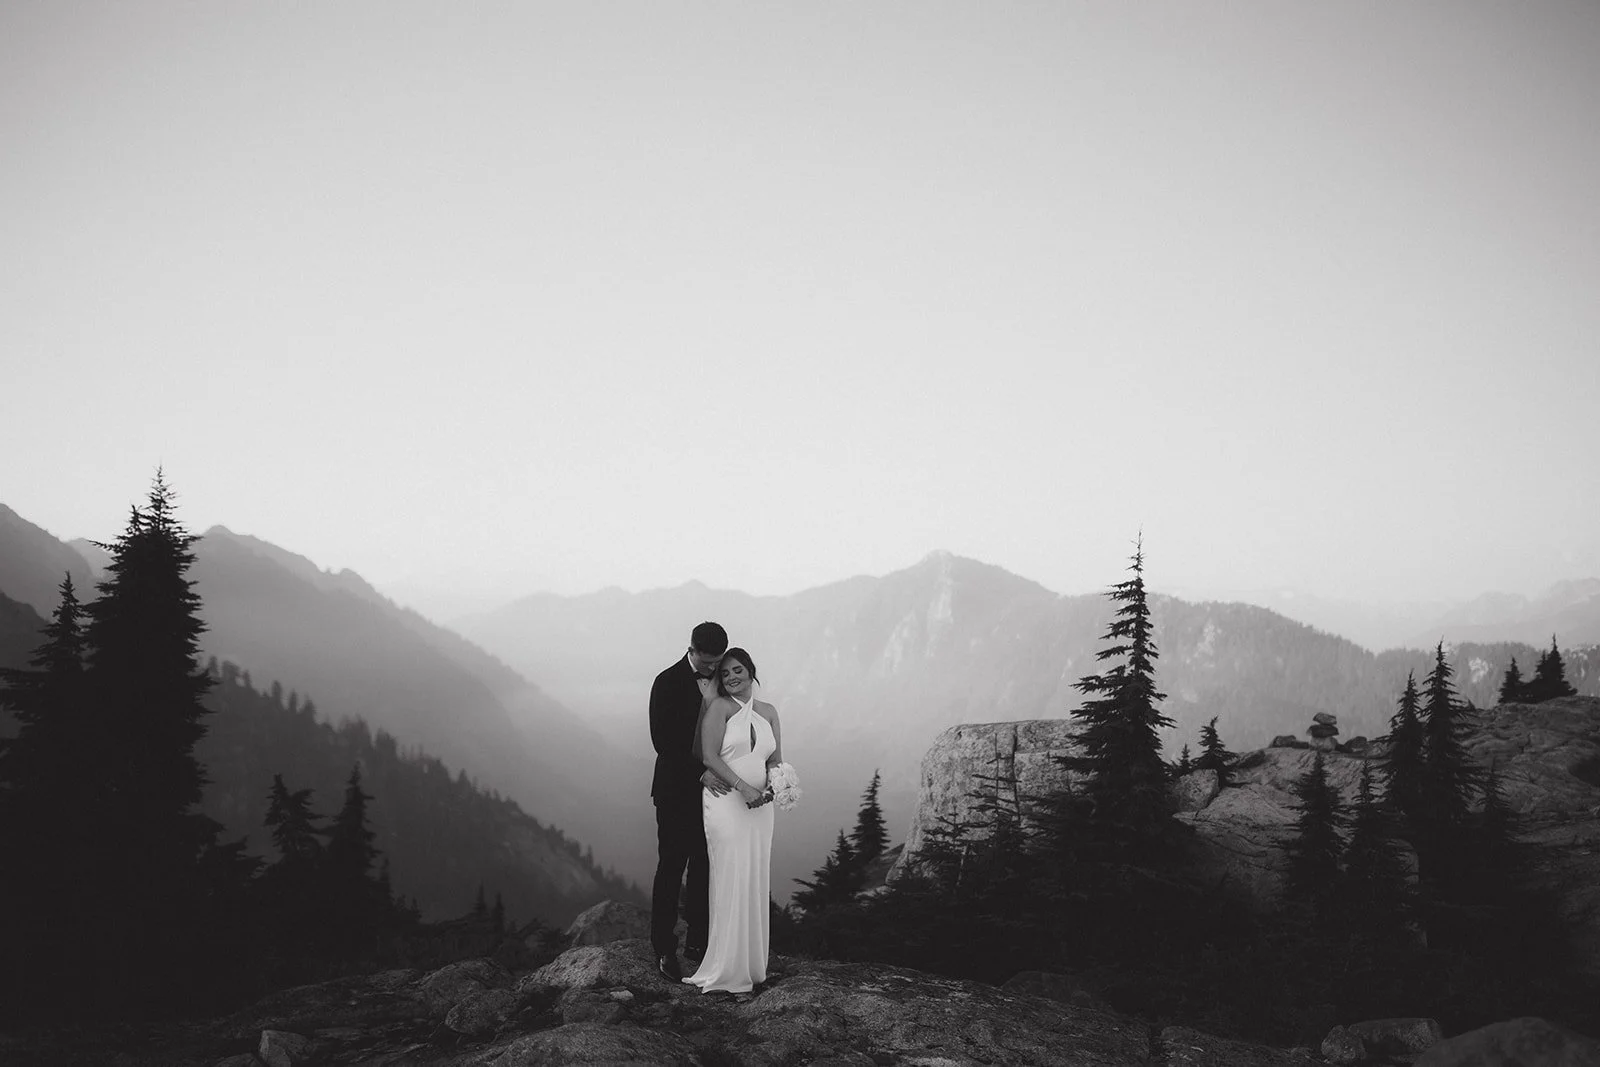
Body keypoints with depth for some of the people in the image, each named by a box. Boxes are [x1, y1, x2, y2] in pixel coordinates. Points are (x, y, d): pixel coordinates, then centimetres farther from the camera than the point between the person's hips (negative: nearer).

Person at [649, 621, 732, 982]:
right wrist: (700, 773, -21)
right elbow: (663, 741, -15)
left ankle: (697, 942, 18)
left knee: (705, 868, 8)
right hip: (677, 792, -5)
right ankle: (664, 949, 8)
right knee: (671, 870, 1)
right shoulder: (668, 683, -10)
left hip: (711, 789, 5)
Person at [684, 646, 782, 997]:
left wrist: (770, 787, -8)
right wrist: (744, 787, -19)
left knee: (756, 882, 7)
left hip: (759, 806, 5)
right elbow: (710, 757, -10)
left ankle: (752, 963, 17)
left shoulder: (768, 712, 13)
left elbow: (776, 759, 13)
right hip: (725, 803, -5)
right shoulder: (719, 707, -3)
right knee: (731, 880, -5)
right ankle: (728, 970, 2)